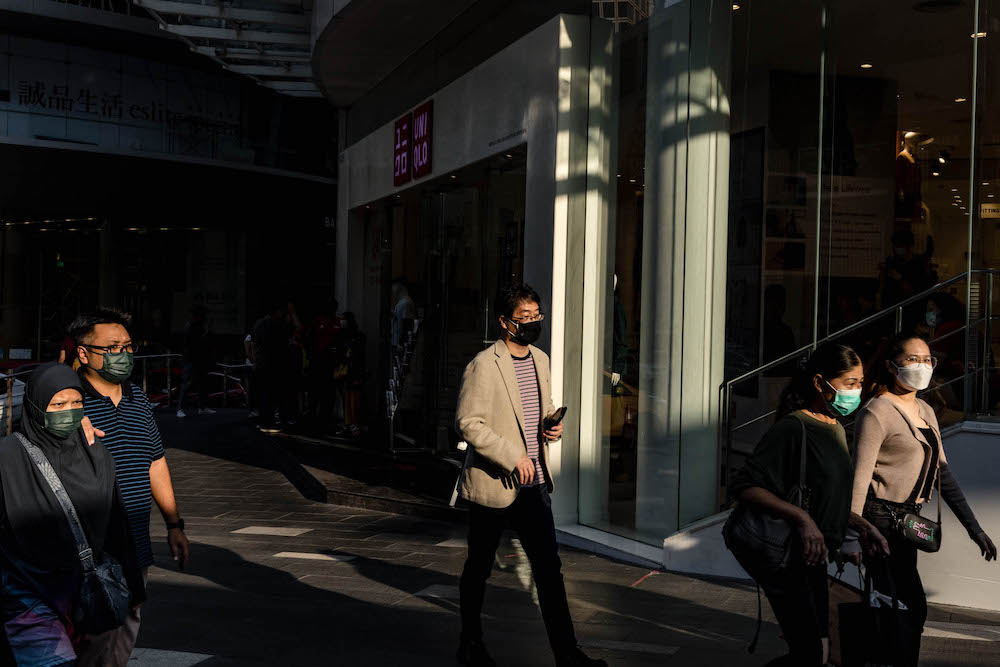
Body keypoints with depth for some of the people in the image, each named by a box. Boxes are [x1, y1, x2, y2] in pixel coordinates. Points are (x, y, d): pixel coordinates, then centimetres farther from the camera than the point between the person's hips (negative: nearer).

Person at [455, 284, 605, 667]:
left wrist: (552, 426, 1)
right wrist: (513, 456, -22)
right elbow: (468, 423, -18)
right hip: (491, 483, -6)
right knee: (479, 567, 11)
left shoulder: (540, 360, 10)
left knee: (549, 566, 2)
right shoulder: (484, 365, -14)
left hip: (533, 481, 6)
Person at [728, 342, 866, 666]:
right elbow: (743, 485, -23)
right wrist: (802, 518, -29)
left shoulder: (836, 428, 12)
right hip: (783, 553, -9)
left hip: (811, 554, 9)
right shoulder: (793, 428, -17)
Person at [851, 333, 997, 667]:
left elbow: (942, 472, 16)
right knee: (912, 608, -10)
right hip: (880, 518, -8)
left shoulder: (925, 412, 15)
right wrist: (854, 525, -32)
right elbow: (859, 476, -18)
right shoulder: (877, 412, -11)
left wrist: (973, 526, 11)